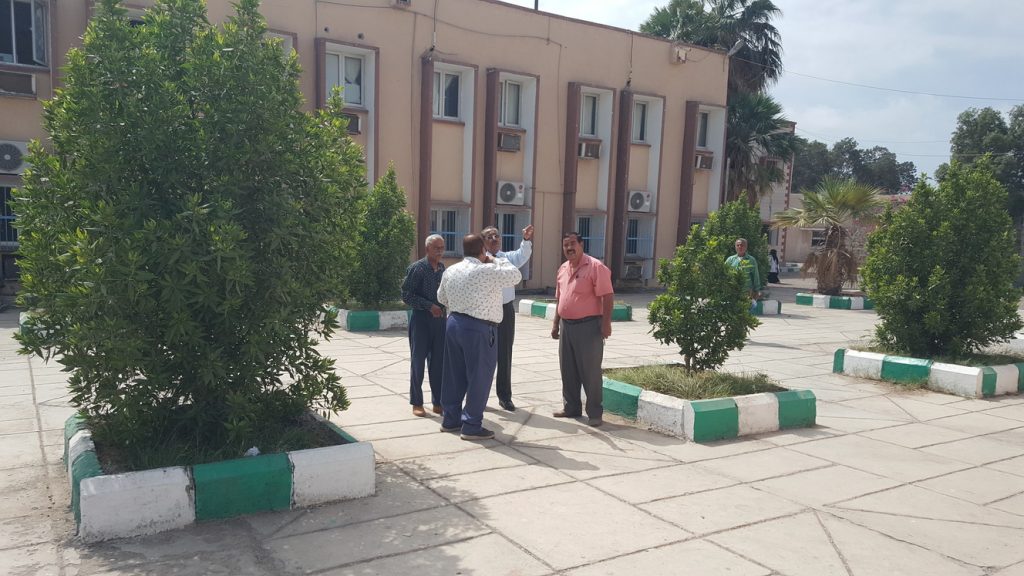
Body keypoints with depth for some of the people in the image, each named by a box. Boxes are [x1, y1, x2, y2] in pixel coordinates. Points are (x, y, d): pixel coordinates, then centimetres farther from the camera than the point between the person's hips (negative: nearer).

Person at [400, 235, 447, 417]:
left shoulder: (443, 268, 8)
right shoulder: (416, 268, -9)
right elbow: (406, 295, -11)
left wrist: (444, 307, 4)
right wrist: (430, 306, -18)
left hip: (440, 319, 5)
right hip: (421, 319, -5)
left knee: (439, 362, 8)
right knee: (418, 361, 4)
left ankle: (438, 402, 18)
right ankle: (416, 403, 15)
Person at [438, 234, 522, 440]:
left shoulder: (450, 271, 7)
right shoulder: (488, 271, -14)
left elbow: (441, 298, 18)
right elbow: (516, 276, -3)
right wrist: (497, 260, 9)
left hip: (454, 323, 8)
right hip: (479, 329, -7)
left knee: (454, 374, 15)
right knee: (479, 377, 1)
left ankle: (450, 419, 25)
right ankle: (471, 426, 5)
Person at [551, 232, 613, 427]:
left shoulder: (595, 267, -12)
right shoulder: (563, 268, 12)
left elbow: (607, 296, -15)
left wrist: (606, 323, -19)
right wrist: (556, 323, 17)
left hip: (588, 326, -7)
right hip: (566, 325, 7)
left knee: (590, 371, -1)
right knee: (568, 370, 13)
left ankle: (595, 413, 8)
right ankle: (571, 407, 26)